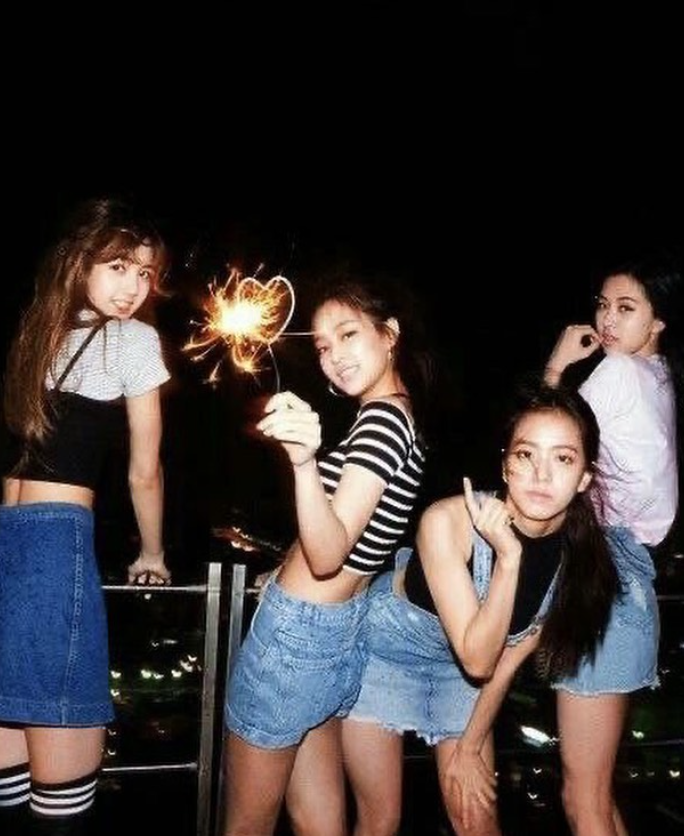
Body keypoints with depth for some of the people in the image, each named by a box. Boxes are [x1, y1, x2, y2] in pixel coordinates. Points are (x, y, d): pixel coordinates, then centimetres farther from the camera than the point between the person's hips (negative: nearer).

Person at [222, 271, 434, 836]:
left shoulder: (383, 418, -19)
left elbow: (328, 555, -29)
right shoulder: (402, 416, 10)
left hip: (297, 632, -9)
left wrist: (305, 462, -42)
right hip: (339, 630, 9)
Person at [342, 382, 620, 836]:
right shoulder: (448, 521, -32)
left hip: (458, 664, 4)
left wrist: (469, 748, 2)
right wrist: (508, 557, -38)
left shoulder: (580, 555, -18)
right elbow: (478, 660, -29)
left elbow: (507, 660, -5)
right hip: (386, 645, -3)